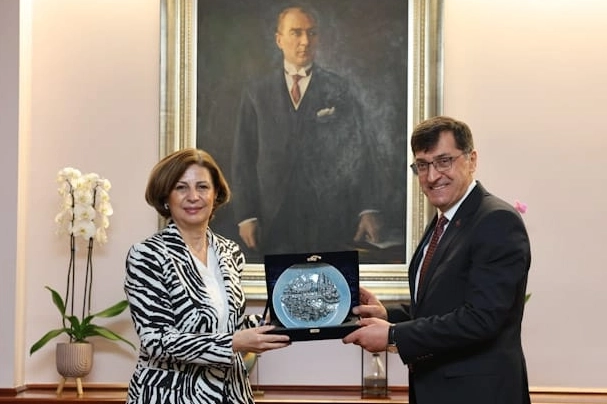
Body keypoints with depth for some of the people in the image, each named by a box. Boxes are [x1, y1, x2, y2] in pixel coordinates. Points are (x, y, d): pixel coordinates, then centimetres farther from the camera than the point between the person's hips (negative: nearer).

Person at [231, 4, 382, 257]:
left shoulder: (339, 90, 7)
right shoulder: (256, 94, 8)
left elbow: (358, 151, 4)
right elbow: (244, 158, 6)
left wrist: (368, 209, -5)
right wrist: (246, 216, -3)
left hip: (331, 218, 0)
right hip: (275, 221, 1)